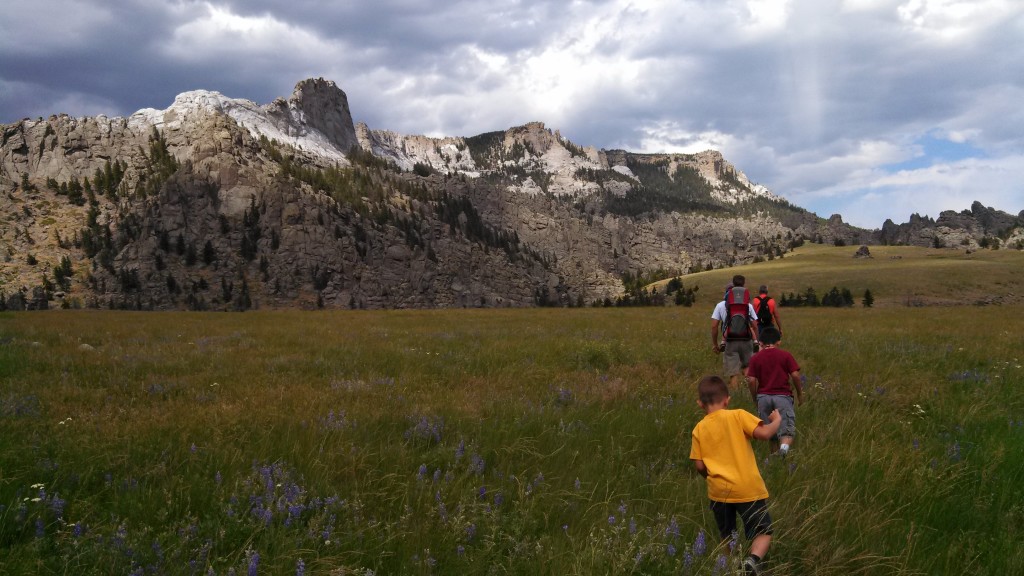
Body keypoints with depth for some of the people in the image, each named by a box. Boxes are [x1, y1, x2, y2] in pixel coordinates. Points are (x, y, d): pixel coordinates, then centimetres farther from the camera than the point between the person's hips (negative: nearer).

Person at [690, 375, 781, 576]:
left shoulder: (699, 429, 2)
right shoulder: (738, 416, -5)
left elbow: (699, 465, 1)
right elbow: (763, 433, -14)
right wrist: (777, 421, 6)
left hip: (719, 491, 3)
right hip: (748, 489, -3)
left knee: (727, 537, 22)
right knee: (762, 532, 6)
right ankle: (753, 559, -19)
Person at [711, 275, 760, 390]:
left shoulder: (720, 305, 4)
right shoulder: (748, 305, 7)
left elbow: (714, 326, -1)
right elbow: (754, 326, 4)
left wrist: (714, 344, 6)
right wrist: (756, 341, 11)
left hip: (730, 342, -1)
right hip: (746, 341, 1)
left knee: (733, 374, 1)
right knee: (747, 367, 16)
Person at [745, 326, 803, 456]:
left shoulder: (755, 358, 4)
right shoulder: (785, 355, 1)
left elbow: (751, 380, -2)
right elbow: (795, 375, -4)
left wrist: (755, 399, 10)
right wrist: (800, 394, 9)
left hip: (763, 397, 2)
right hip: (783, 396, -2)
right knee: (787, 430, -4)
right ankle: (784, 446, -32)